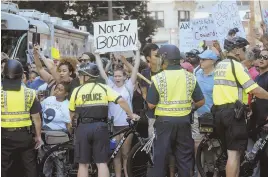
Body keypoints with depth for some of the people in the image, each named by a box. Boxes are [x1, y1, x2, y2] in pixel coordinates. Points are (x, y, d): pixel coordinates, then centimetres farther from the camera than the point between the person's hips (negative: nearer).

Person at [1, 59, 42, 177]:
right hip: (24, 135, 1)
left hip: (5, 135, -1)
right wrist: (38, 136, 10)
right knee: (30, 166, 12)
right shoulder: (29, 93, -3)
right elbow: (36, 117, 0)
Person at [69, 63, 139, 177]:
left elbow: (72, 112, 10)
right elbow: (121, 101, -8)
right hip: (100, 127, 1)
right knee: (102, 163, 3)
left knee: (83, 164, 6)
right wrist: (131, 115, 4)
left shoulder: (77, 90, 3)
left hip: (83, 127, 0)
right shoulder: (104, 88, 3)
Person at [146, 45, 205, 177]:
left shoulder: (158, 78, -9)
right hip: (184, 121, 3)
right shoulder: (190, 77, 1)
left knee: (160, 156, 3)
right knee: (185, 157, 9)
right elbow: (201, 102, 4)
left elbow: (151, 104, -8)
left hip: (165, 121, -3)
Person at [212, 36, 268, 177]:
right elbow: (255, 90, -16)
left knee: (230, 151, 16)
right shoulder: (237, 66, -11)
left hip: (219, 111, 9)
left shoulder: (219, 66, 16)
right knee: (234, 152, -8)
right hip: (233, 112, -9)